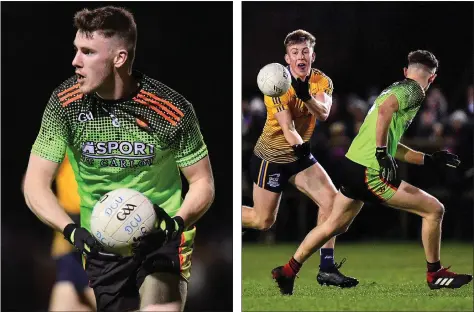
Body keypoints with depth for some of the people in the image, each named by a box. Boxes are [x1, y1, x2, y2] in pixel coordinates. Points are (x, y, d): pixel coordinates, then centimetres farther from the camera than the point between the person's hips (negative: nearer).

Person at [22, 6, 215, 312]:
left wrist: (177, 222, -27)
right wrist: (72, 230, -28)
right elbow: (36, 183, -11)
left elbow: (203, 183, -6)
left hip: (162, 239, -3)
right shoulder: (65, 103, -12)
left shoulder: (172, 109, -17)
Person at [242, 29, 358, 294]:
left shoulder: (322, 81, -9)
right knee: (263, 221, 1)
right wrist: (300, 146, -51)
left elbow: (323, 114, -28)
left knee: (332, 199, -13)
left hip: (300, 154, 5)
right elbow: (287, 128, -31)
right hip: (271, 156, -5)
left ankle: (327, 267, -7)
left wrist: (306, 96, -48)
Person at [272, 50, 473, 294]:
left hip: (352, 165, 9)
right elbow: (385, 110, -27)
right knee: (434, 209, -2)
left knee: (335, 225, 25)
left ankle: (287, 273, 32)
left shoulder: (397, 88, 21)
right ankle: (435, 274, 10)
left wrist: (428, 160, 26)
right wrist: (382, 153, -26)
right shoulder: (413, 91, -7)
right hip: (370, 174, -9)